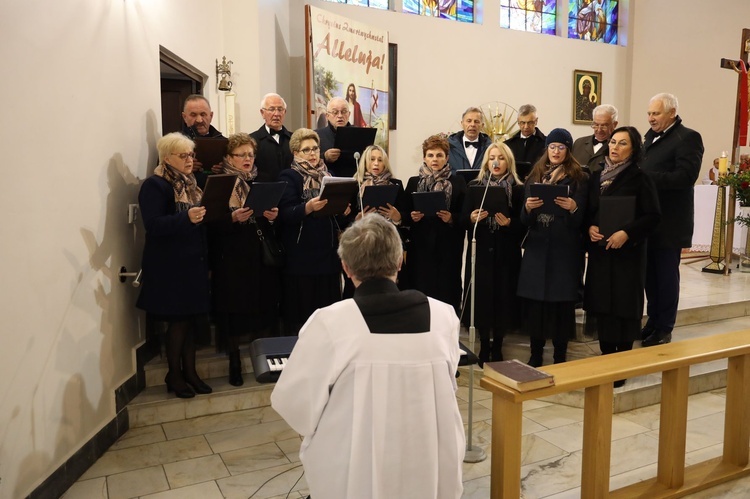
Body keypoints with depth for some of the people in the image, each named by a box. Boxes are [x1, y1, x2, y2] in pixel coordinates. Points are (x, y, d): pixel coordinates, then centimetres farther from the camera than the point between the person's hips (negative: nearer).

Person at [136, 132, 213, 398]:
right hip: (170, 266, -7)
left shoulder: (191, 182, 14)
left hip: (193, 263, 7)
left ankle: (190, 371, 23)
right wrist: (186, 218, -34)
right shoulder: (154, 185, -10)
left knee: (191, 319, 11)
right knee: (178, 320, 1)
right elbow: (153, 224, -21)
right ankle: (174, 375, 18)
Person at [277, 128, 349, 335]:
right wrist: (308, 207, -32)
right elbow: (286, 214, -15)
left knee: (328, 310, 9)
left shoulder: (327, 175, 15)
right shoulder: (289, 177, -2)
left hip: (328, 252, 5)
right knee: (301, 310, -1)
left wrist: (344, 210, -4)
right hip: (301, 255, -5)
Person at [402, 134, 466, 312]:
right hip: (420, 246, 1)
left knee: (446, 290, 0)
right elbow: (404, 216, 10)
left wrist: (451, 218, -15)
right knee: (419, 291, 1)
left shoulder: (458, 182, 4)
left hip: (448, 247, -1)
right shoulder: (413, 182, 10)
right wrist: (412, 217, -10)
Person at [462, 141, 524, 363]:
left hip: (506, 254, -1)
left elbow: (523, 224, -1)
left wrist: (509, 222, -20)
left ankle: (497, 347, 19)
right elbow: (463, 220, 2)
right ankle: (484, 345, 19)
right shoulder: (474, 186, 6)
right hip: (480, 252, 1)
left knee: (502, 297, 3)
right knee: (481, 297, 2)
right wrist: (472, 218, -19)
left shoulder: (518, 190, 2)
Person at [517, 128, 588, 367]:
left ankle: (560, 358, 15)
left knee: (562, 302, 1)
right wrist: (528, 207, -14)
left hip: (565, 249, -2)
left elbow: (580, 220, -4)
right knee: (535, 301, 4)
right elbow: (524, 220, 7)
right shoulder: (534, 176, 10)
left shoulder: (579, 178, 2)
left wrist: (573, 207, -24)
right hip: (537, 248, 3)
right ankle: (535, 355, 19)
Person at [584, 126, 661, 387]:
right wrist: (589, 227, -6)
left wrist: (627, 232, -20)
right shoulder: (596, 178, 10)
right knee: (601, 305, 8)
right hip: (599, 251, 5)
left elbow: (653, 216, -7)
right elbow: (587, 211, 14)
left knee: (624, 306, 0)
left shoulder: (640, 179, -4)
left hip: (628, 253, -4)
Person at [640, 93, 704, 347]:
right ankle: (653, 320, 25)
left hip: (669, 220, -7)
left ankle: (664, 328, 13)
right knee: (650, 273, 12)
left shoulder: (688, 137, -9)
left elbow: (686, 175, -21)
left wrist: (646, 178, -25)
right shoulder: (651, 135, 15)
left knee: (666, 274, 2)